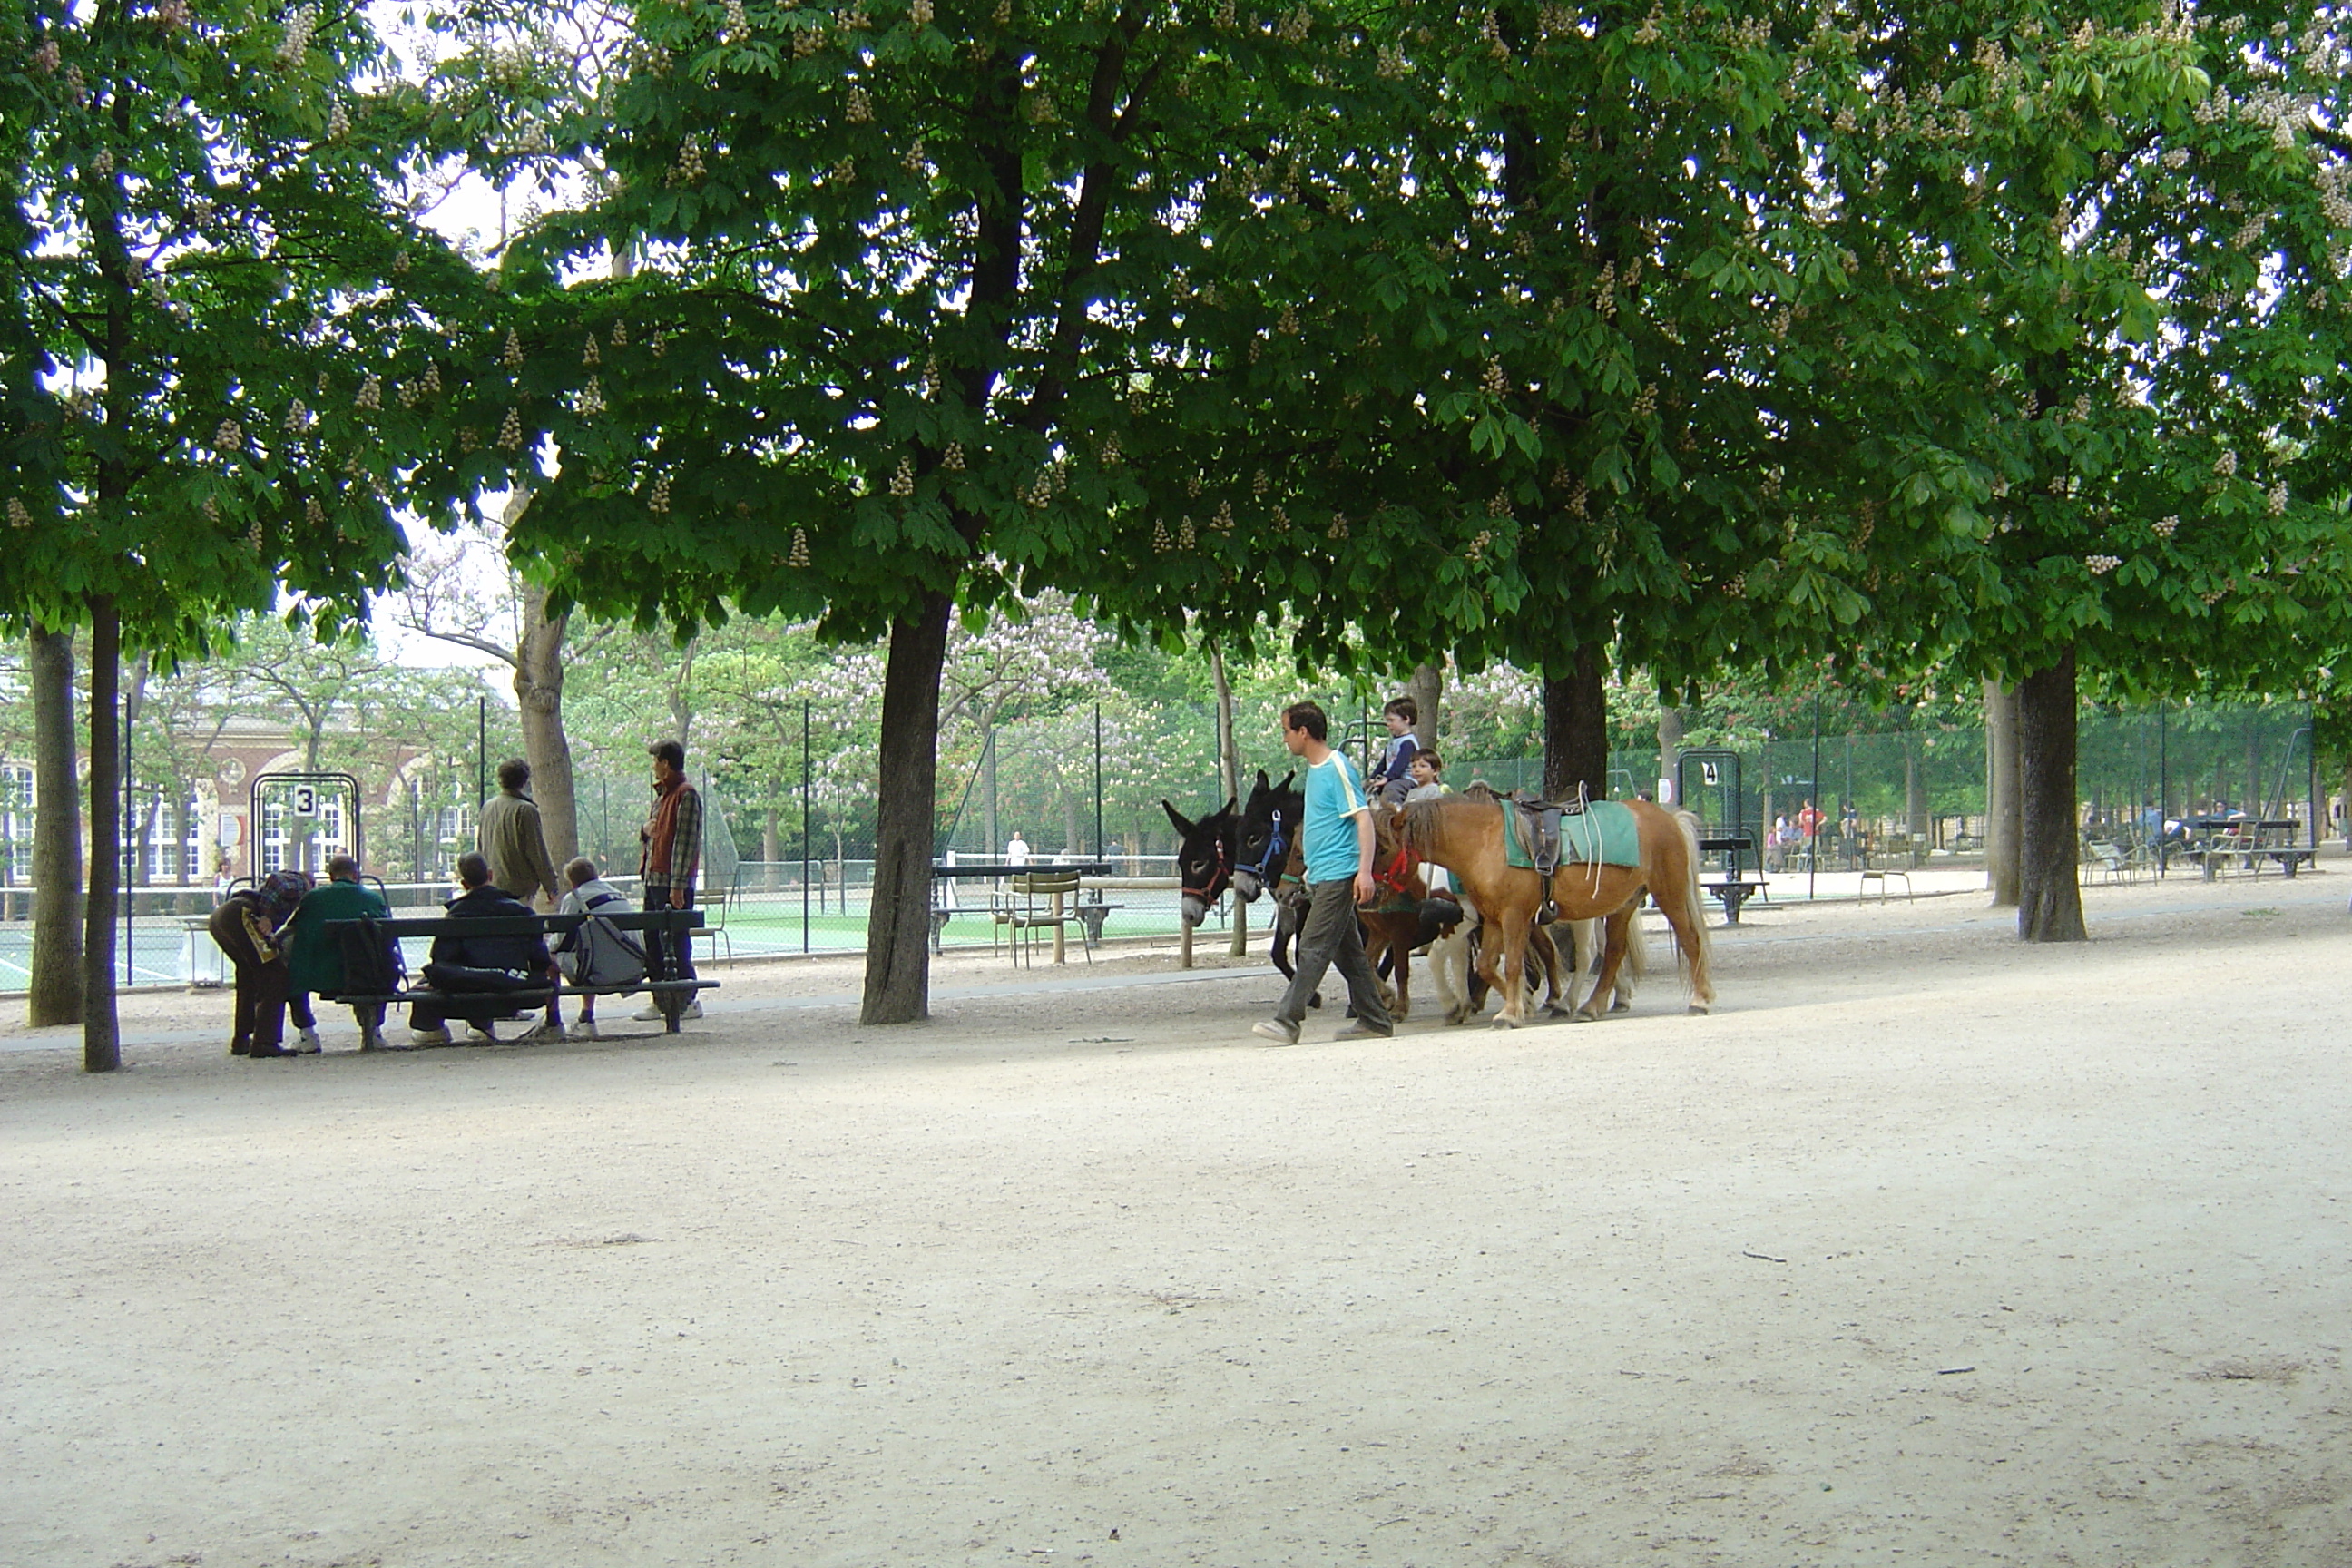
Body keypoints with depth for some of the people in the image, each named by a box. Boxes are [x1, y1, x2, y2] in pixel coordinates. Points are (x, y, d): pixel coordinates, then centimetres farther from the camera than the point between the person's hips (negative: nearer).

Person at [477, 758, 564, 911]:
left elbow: (480, 848, 17)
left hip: (492, 885, 7)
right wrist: (551, 887, -3)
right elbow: (538, 853, -11)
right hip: (520, 887, -7)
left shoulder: (487, 808, 9)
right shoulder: (526, 810, -12)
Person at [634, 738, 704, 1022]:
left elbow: (686, 841, -17)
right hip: (653, 879, 10)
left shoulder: (686, 795, -11)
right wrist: (645, 829, 4)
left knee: (677, 941, -6)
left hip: (673, 882, -10)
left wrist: (678, 885, -21)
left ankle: (687, 1001, -1)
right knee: (653, 939, 11)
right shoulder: (661, 795, 19)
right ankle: (661, 999, 17)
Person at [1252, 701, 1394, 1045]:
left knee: (1313, 948, -11)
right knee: (1347, 950, 12)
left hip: (1338, 875, -10)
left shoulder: (1337, 768, -13)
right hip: (1322, 876, 10)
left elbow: (1363, 818, -18)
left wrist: (1365, 871, -25)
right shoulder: (1314, 769, 16)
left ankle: (1287, 1021, -13)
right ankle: (1375, 1021, 18)